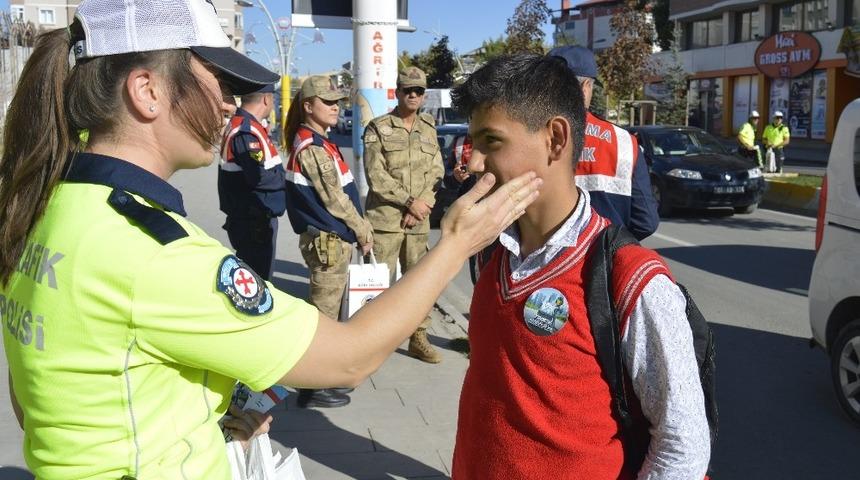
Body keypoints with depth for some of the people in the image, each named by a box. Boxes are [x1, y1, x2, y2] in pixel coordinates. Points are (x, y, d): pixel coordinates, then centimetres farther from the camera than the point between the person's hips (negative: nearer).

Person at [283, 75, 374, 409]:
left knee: (328, 309, 18)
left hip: (332, 237, 10)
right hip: (327, 239, -10)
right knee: (323, 313, -3)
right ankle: (314, 388, 6)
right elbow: (334, 198, -18)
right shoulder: (311, 147, -17)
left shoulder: (319, 142, 13)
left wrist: (359, 228, 12)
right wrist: (362, 230, -7)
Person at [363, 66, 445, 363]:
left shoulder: (429, 130, 13)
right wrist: (410, 201, -12)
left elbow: (436, 173, 8)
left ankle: (419, 339, 22)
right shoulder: (378, 128, -1)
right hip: (385, 218, -4)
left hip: (419, 222, 4)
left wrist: (422, 205, -7)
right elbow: (376, 176, -9)